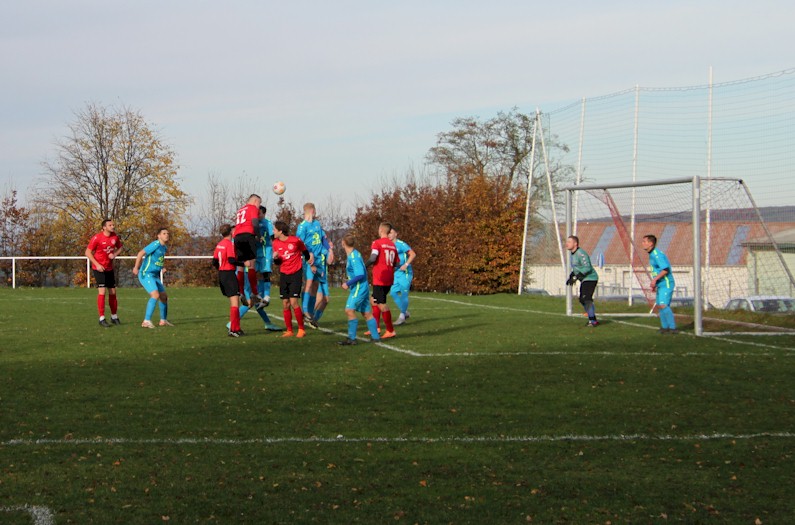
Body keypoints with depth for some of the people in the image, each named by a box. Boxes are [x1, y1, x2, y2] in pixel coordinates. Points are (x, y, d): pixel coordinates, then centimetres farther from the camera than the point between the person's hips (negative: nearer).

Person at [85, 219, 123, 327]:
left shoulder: (115, 237, 0)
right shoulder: (97, 238, -15)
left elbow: (119, 247, 18)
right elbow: (88, 252, -12)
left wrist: (114, 254, -4)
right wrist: (97, 264, -20)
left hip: (109, 268, 6)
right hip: (98, 268, -6)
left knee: (113, 292, 8)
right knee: (102, 292, -13)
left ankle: (114, 317, 22)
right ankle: (102, 319, -9)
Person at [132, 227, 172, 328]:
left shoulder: (164, 248, 13)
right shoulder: (155, 244, -14)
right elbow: (141, 253, -20)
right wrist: (136, 267, -22)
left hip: (155, 275, 10)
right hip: (146, 274, -10)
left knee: (164, 296, 12)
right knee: (155, 295, -24)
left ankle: (163, 320, 26)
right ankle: (146, 321, -24)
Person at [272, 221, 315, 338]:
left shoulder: (295, 240, -10)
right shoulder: (276, 243, 2)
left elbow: (305, 252, 7)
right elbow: (277, 262, 12)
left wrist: (311, 265, 17)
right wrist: (275, 258, -11)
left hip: (295, 274, -5)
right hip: (284, 275, 5)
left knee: (293, 302, -14)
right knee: (285, 304, 2)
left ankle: (301, 329, -4)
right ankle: (289, 330, 11)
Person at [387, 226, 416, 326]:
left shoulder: (401, 244, -11)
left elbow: (413, 254, -17)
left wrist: (406, 265, -24)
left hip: (405, 273, -8)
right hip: (396, 273, 8)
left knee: (403, 294, -7)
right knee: (393, 292, 3)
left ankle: (402, 316, 2)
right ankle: (405, 312, 16)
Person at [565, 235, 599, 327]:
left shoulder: (581, 253, -18)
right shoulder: (572, 254, 14)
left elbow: (587, 268, -26)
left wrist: (576, 277, -28)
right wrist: (570, 277, 12)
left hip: (590, 278, -11)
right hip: (584, 280, 11)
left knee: (586, 298, -22)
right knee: (582, 300, 15)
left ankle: (592, 320, -23)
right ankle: (593, 320, 24)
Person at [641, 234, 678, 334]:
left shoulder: (657, 255, -17)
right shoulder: (652, 255, 14)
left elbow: (665, 270, -25)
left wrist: (655, 279, -24)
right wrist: (654, 284, 20)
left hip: (666, 284, -10)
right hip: (660, 285, 11)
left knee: (663, 305, -18)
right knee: (659, 306, 12)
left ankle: (673, 328, -16)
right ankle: (665, 327, 21)